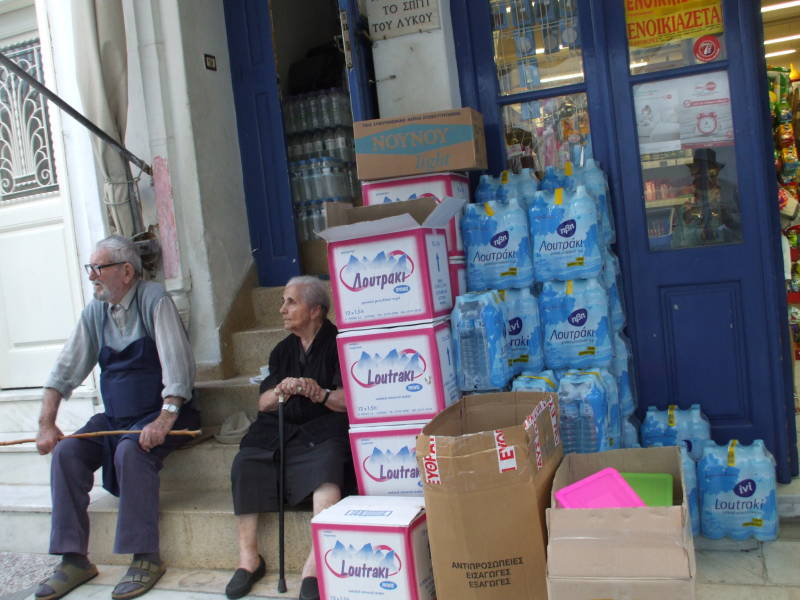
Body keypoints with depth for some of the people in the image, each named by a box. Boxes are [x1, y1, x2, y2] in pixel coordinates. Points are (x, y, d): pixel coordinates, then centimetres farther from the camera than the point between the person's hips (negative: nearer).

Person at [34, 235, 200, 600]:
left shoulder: (153, 300, -11)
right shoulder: (95, 313, 7)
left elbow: (176, 363, -21)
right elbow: (64, 371, 9)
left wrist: (165, 419, -30)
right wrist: (47, 423, -1)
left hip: (158, 414, -6)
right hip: (115, 417, 6)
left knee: (131, 451, -32)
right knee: (66, 453, -14)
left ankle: (145, 557, -20)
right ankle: (74, 559, -6)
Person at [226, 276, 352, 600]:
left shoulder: (337, 343, 1)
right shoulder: (283, 349, 18)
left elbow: (351, 400, -8)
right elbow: (263, 404, 12)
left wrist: (321, 395, -28)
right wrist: (280, 391, -11)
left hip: (324, 430, -5)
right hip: (280, 430, 5)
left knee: (327, 462, -36)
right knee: (244, 464, -21)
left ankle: (314, 564, -32)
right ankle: (248, 558, -11)